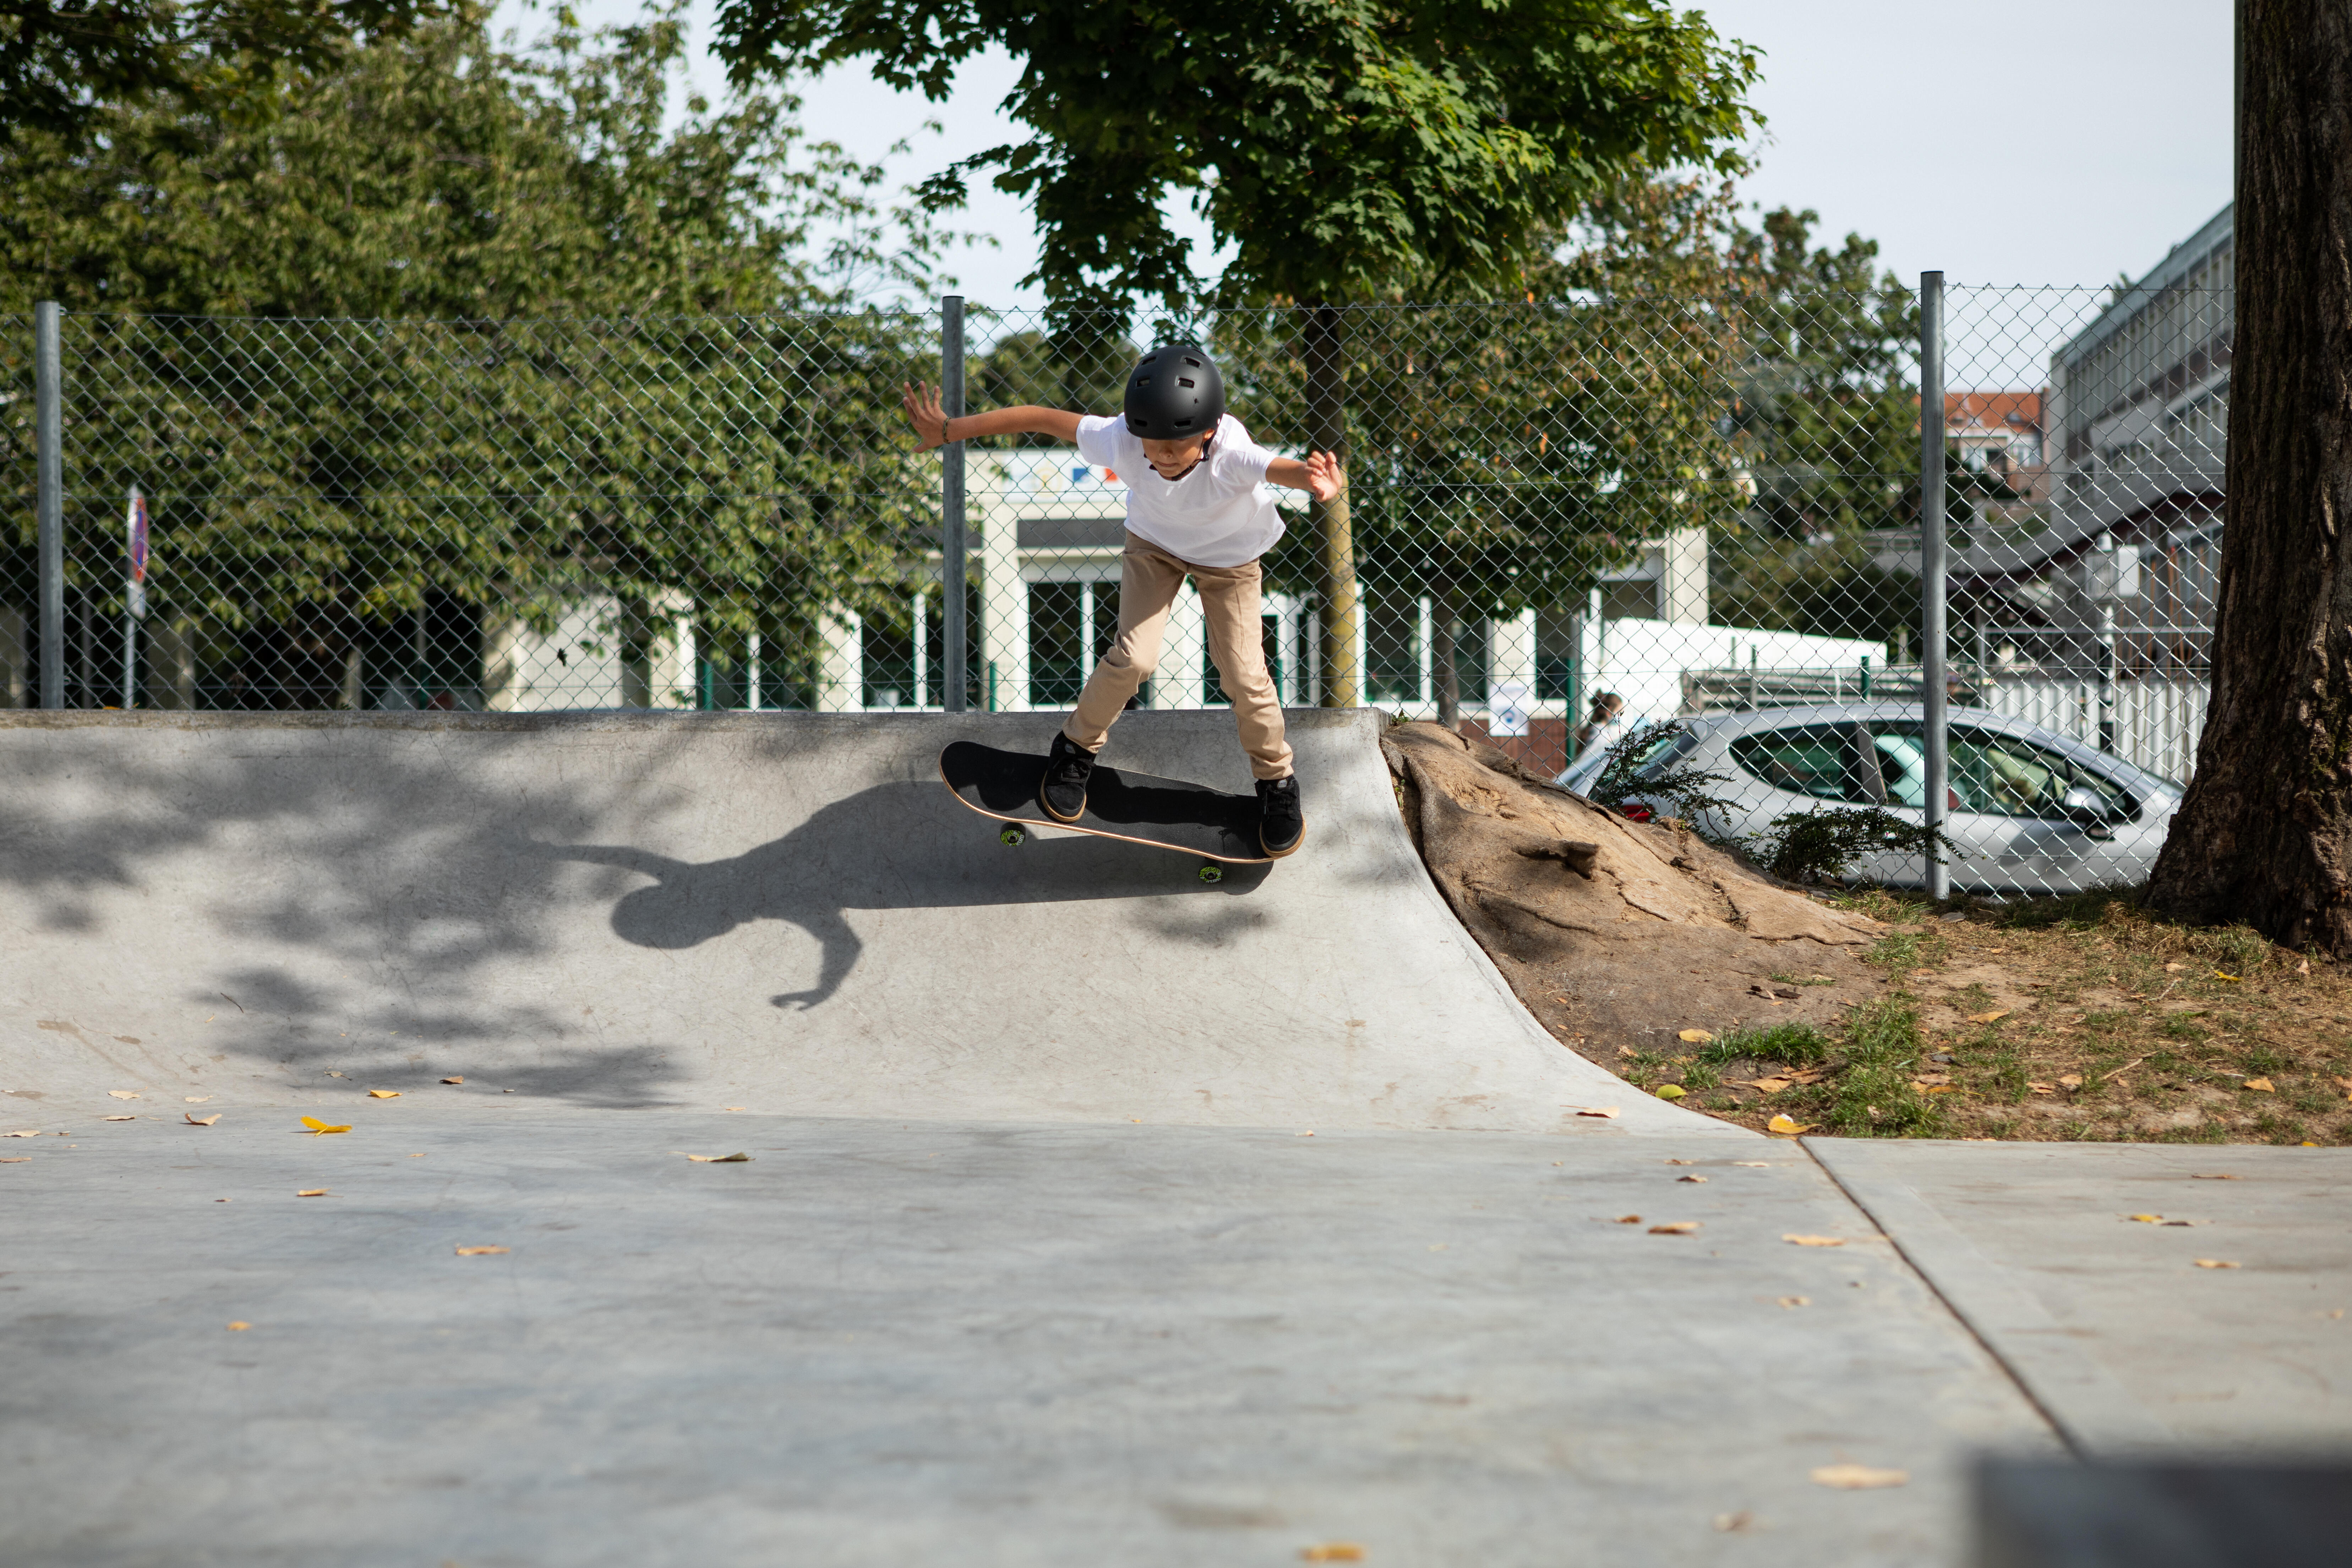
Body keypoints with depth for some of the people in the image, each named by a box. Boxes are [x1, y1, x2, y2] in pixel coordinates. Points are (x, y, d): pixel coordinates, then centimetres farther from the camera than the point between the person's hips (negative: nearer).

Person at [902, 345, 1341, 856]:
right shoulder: (1120, 439, -38)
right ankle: (1076, 748, 17)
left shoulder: (1231, 456, -45)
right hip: (1154, 541, 1)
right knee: (1133, 656, -11)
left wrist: (1317, 480, -89)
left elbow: (1282, 468, -65)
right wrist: (948, 430, -22)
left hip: (1230, 556, -1)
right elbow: (1042, 418, -27)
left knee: (1244, 674, -4)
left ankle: (1277, 781, 22)